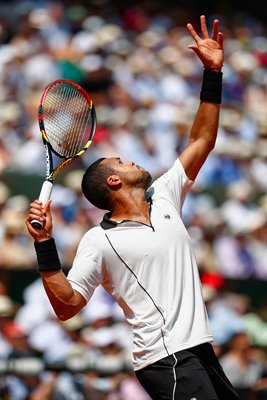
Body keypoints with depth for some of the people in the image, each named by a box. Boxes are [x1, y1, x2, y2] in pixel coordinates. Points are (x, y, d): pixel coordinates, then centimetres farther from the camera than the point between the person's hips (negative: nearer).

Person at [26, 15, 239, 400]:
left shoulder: (163, 198, 17)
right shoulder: (99, 241, -2)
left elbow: (201, 142, 21)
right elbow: (67, 305, -8)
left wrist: (213, 73, 14)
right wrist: (45, 244, -17)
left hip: (202, 351, 8)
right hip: (168, 362, -8)